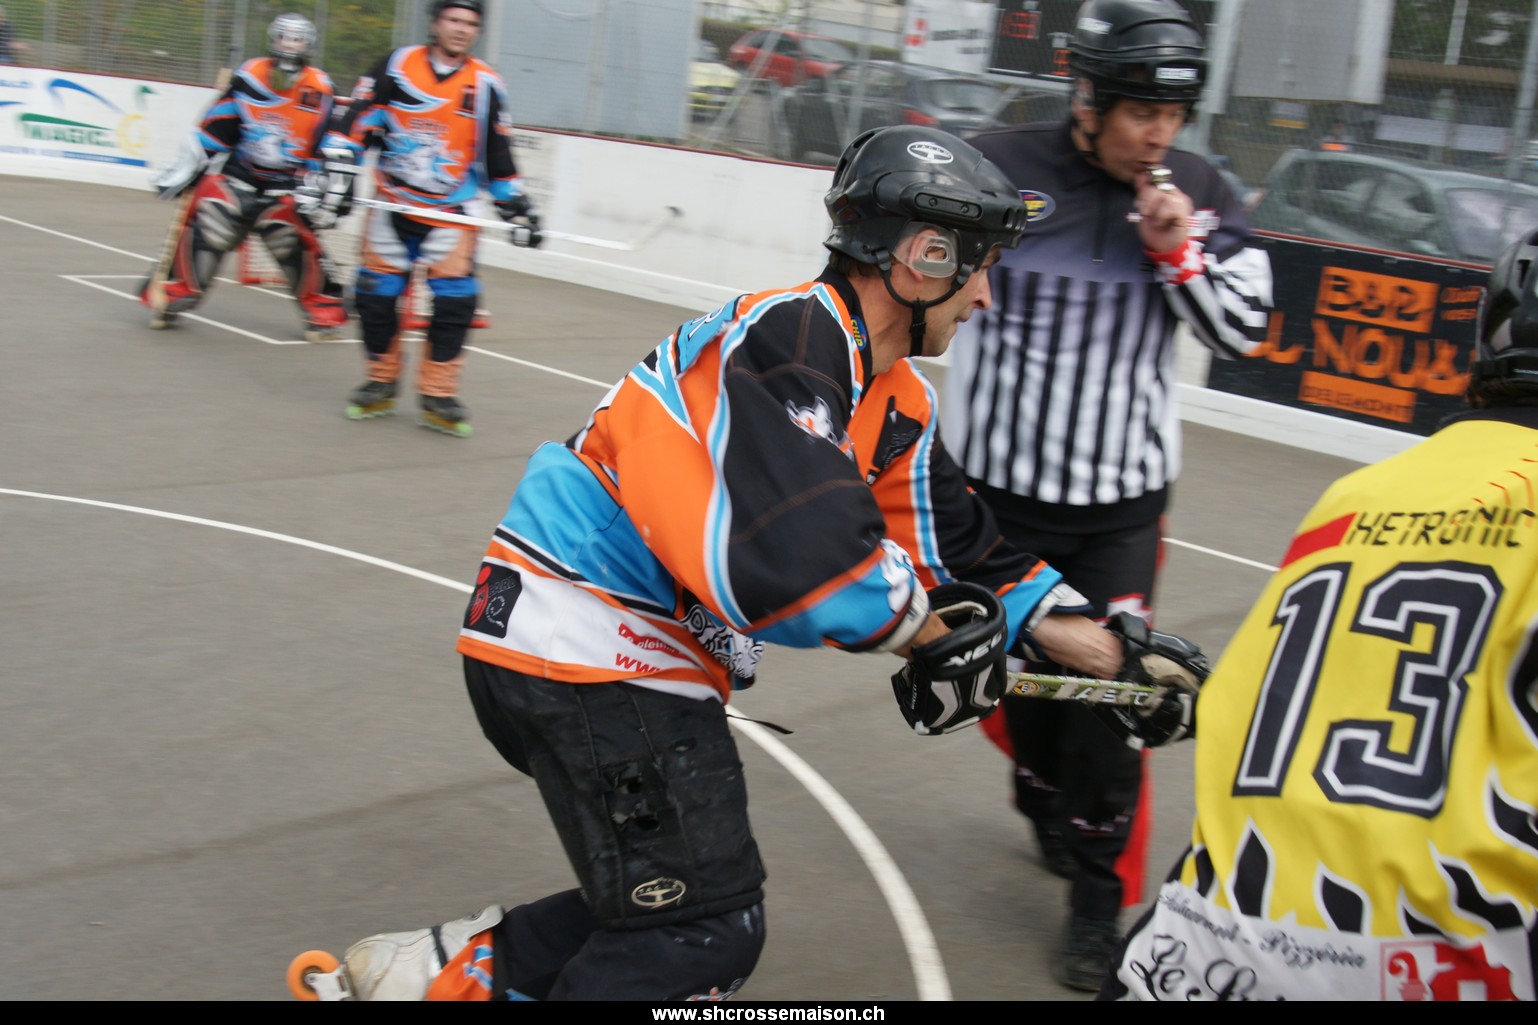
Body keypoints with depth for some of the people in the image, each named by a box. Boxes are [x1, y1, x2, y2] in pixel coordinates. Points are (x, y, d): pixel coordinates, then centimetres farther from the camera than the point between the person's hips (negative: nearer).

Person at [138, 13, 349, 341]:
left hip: (288, 183, -2)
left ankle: (324, 308, -1)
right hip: (239, 174, 2)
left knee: (294, 238, -17)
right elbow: (213, 132, 1)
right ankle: (176, 292, 5)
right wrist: (181, 170, 1)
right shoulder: (248, 78, -3)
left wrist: (333, 189, -10)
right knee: (206, 224, -10)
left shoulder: (319, 91, -7)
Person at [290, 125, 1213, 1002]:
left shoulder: (903, 406, 11)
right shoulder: (792, 337, -20)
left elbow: (965, 553, 13)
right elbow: (806, 550, -31)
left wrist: (1115, 654, 7)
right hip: (588, 642, -10)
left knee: (673, 904, 17)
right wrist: (934, 637, -15)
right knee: (703, 933, -5)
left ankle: (442, 967, 21)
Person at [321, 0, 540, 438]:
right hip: (392, 205, 0)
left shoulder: (486, 85, 2)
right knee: (375, 295, 2)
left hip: (451, 213, 0)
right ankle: (381, 384, 20)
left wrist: (517, 207, 4)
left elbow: (498, 157, 8)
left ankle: (437, 395, 0)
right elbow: (357, 121, -1)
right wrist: (337, 168, -12)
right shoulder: (396, 66, -1)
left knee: (454, 299, -11)